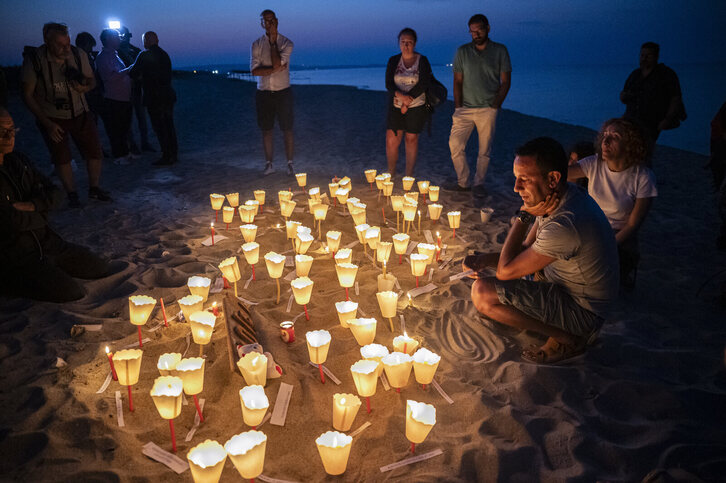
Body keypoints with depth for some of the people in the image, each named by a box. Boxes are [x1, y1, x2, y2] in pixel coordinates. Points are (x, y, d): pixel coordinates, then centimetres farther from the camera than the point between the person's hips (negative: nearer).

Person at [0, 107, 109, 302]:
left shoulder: (18, 161, 8)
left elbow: (52, 193, 11)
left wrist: (31, 206, -10)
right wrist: (40, 217, -4)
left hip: (45, 242, 8)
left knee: (100, 268, 6)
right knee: (71, 292, -21)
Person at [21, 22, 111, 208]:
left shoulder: (78, 55, -11)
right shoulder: (34, 59, -18)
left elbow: (91, 80, 4)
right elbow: (27, 95, -12)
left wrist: (84, 87, -22)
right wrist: (47, 123, -17)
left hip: (79, 114, 2)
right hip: (52, 118, -2)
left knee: (95, 152, 0)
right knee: (61, 158, 0)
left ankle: (94, 189, 21)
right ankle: (72, 194, 19)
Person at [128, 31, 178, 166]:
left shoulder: (144, 55, -10)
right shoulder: (164, 54, 11)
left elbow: (133, 74, -7)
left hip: (154, 98, -7)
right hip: (168, 95, 7)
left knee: (159, 128, -2)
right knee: (169, 126, 12)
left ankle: (167, 157, -1)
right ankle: (174, 155, 18)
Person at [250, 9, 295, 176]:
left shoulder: (286, 43, -1)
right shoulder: (257, 44, 4)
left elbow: (277, 63, -18)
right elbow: (254, 70, -8)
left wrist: (273, 41, -11)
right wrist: (276, 69, -15)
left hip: (283, 92, -2)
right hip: (263, 92, 2)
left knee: (287, 130, 0)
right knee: (266, 130, 6)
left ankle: (290, 163, 10)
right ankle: (269, 164, 15)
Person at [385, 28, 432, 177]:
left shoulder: (422, 61, -1)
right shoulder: (393, 61, 7)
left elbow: (424, 84, -11)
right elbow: (389, 84, -2)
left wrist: (408, 101, -16)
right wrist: (401, 96, -21)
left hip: (416, 106, -2)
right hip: (396, 107, 2)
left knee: (412, 139, 4)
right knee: (391, 140, -4)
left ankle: (409, 176, 14)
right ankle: (390, 174, 14)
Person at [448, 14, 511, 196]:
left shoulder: (500, 51, 4)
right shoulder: (462, 51, 8)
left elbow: (506, 81, 4)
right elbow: (457, 81, 8)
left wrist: (496, 106, -7)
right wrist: (458, 106, -2)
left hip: (488, 108, -1)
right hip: (465, 108, 2)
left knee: (485, 149, 1)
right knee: (455, 143, -9)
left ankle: (479, 183, 15)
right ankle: (462, 182, 4)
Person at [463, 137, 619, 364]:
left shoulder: (565, 224, -34)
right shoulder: (559, 198, -3)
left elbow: (505, 271, -24)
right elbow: (526, 247, 7)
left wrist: (524, 216, -19)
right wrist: (483, 259, -8)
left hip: (584, 313, -10)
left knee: (482, 292, -20)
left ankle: (568, 339, -5)